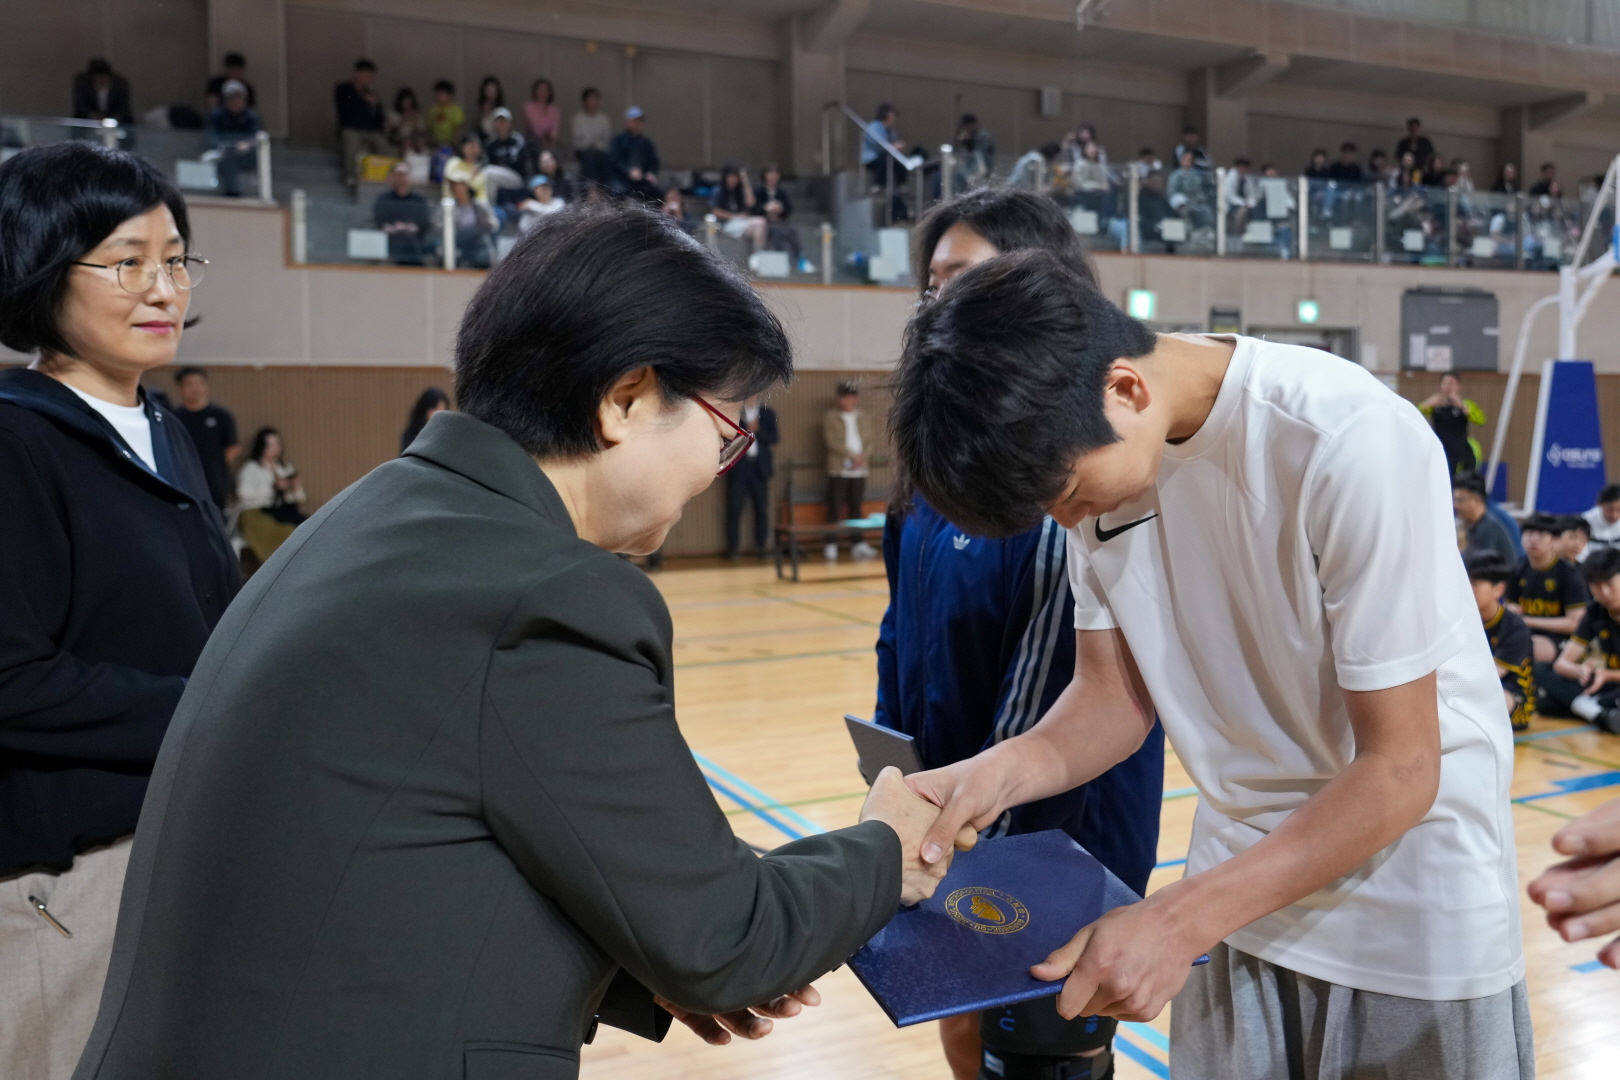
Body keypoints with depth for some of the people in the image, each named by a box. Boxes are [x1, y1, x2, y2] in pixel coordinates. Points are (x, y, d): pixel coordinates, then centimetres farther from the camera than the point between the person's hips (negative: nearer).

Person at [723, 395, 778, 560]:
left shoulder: (768, 413, 9)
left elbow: (774, 438, 2)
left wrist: (757, 430, -13)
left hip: (760, 467, 2)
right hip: (738, 467, -2)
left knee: (762, 508, 2)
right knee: (734, 508, -3)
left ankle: (761, 546, 10)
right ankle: (733, 547, 2)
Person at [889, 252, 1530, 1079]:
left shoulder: (1349, 444, -27)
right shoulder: (1098, 453, -9)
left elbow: (1400, 770, -22)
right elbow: (1116, 696, -3)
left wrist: (1177, 921, -28)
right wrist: (1004, 770, -23)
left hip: (1414, 910, -4)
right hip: (1240, 879, 5)